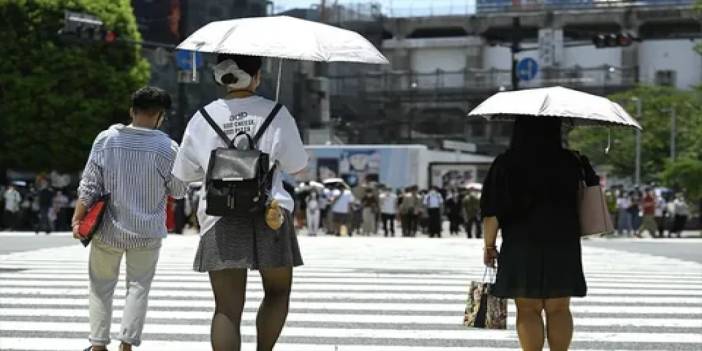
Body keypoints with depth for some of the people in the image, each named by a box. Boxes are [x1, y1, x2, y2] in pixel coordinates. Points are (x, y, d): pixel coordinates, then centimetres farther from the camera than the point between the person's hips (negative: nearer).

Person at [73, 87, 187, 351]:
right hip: (147, 232, -1)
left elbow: (89, 185, -6)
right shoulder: (167, 148, -12)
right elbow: (178, 191, -1)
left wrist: (78, 219, 0)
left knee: (101, 286, 15)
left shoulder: (106, 139, -7)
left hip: (108, 230, 1)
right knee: (138, 287, 12)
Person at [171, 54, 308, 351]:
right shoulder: (274, 113, -2)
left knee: (227, 308, 0)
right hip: (270, 215, -1)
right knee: (277, 292, 20)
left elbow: (183, 173, 12)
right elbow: (297, 167, 4)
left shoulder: (202, 118, 4)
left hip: (220, 220, 1)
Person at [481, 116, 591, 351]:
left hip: (521, 246, -2)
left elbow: (493, 212, -6)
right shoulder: (571, 162, -1)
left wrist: (489, 245, 2)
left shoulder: (507, 164, -6)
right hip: (564, 245, 2)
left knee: (528, 310, 4)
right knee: (559, 310, 9)